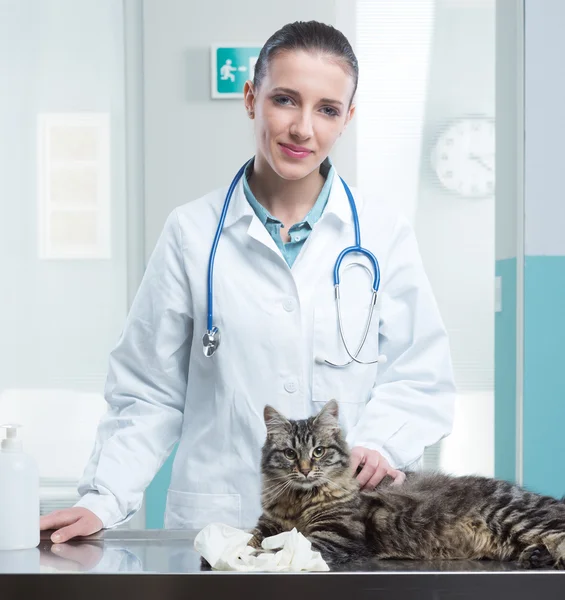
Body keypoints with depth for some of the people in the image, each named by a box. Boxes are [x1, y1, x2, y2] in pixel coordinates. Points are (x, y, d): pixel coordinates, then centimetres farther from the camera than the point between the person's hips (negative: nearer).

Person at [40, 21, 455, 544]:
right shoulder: (192, 232, 4)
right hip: (216, 520, 0)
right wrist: (104, 500, -4)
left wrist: (380, 442, -11)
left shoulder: (384, 236, 7)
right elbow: (150, 392, 6)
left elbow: (420, 377, 8)